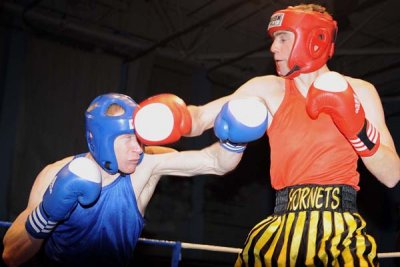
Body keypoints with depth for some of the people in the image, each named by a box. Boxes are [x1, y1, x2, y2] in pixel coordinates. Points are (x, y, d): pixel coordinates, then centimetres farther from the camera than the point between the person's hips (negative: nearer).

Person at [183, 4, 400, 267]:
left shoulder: (358, 91, 3)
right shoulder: (268, 89, 5)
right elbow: (200, 118, -1)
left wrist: (356, 124, -16)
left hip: (342, 232, -1)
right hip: (282, 228, 1)